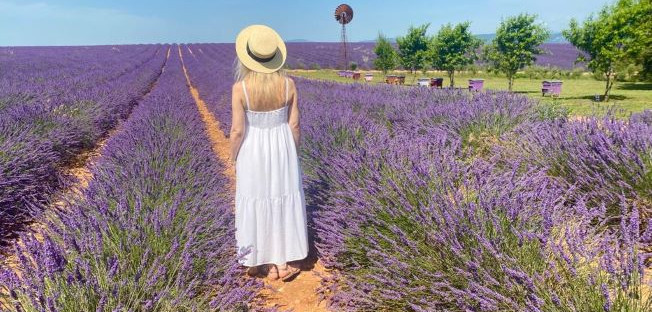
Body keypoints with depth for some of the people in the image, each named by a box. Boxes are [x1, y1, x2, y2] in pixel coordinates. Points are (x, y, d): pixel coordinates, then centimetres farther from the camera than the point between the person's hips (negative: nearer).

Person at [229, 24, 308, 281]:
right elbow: (294, 124, -6)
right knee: (283, 202, 16)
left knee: (254, 204, 16)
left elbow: (237, 130, -16)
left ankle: (254, 261, 31)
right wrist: (292, 152, 10)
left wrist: (233, 158, 2)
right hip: (281, 147, 2)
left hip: (253, 151, -1)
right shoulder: (288, 84, -12)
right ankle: (280, 264, 25)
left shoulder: (240, 88, -20)